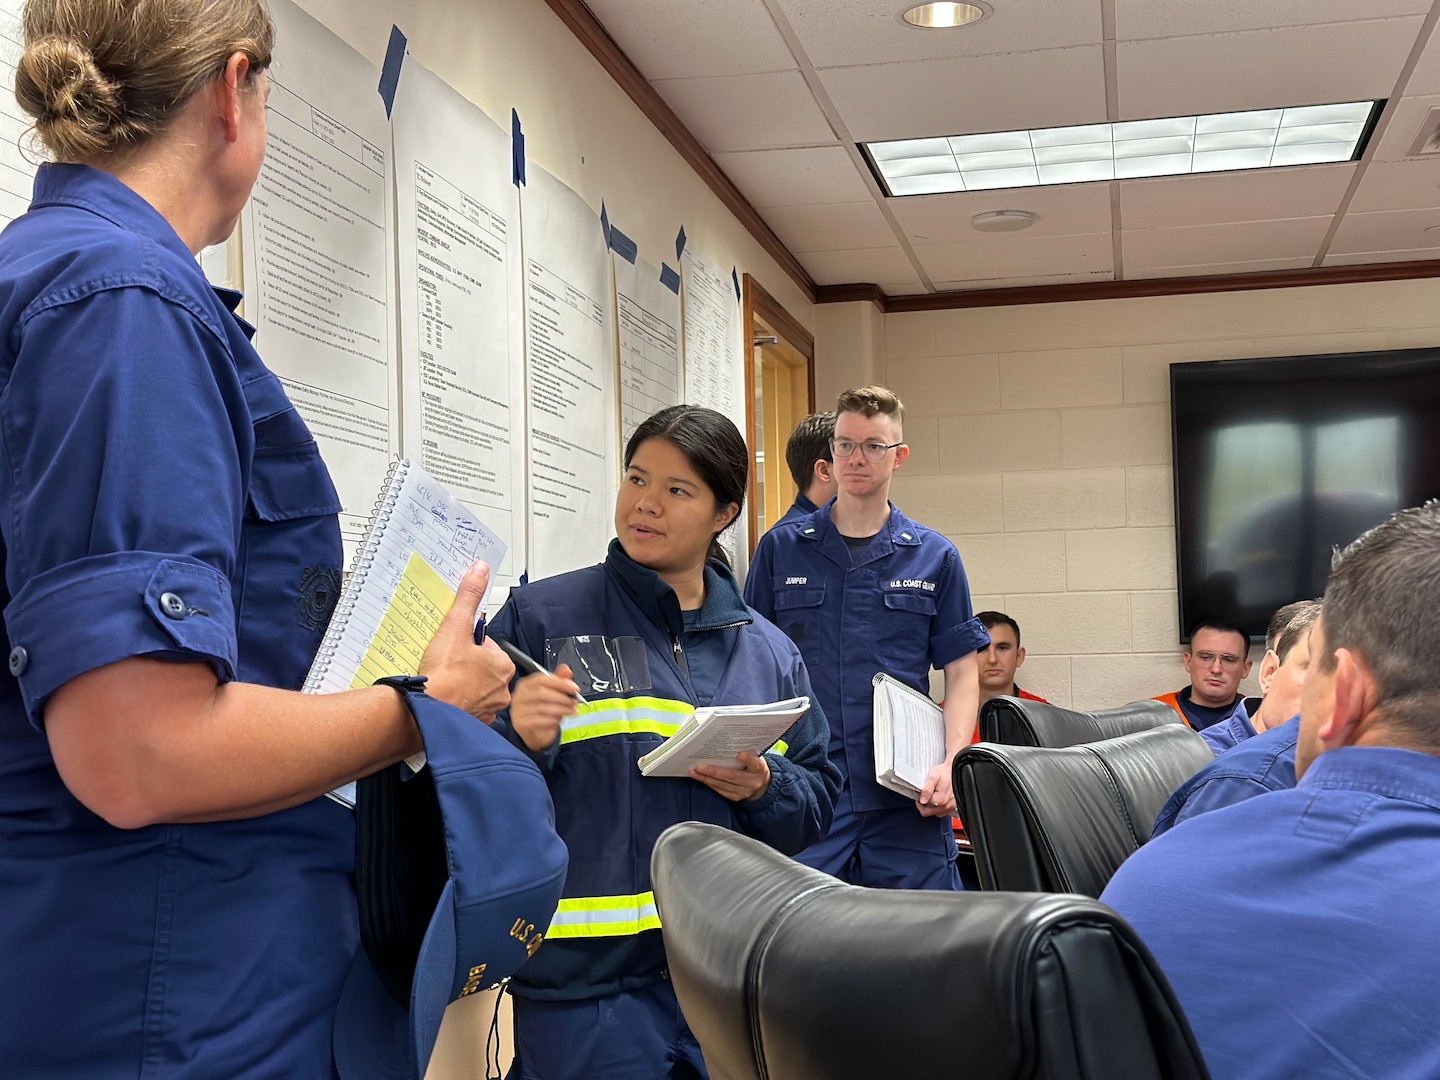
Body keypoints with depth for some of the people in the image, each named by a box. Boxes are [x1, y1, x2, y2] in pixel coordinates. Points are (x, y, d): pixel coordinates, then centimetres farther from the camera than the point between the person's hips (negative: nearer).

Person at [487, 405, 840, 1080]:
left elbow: (818, 802, 12)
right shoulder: (538, 618, -1)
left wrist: (764, 788, -9)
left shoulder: (768, 653, 10)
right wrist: (517, 741, -22)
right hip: (585, 978, -3)